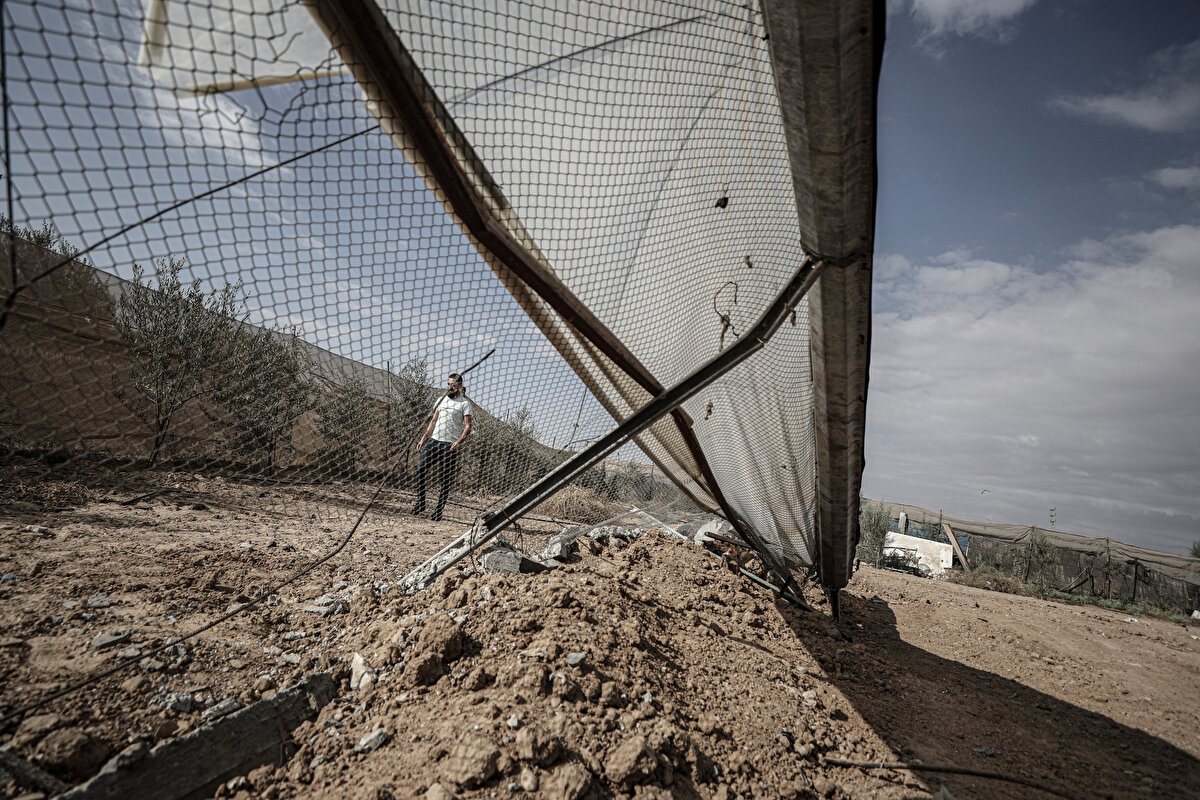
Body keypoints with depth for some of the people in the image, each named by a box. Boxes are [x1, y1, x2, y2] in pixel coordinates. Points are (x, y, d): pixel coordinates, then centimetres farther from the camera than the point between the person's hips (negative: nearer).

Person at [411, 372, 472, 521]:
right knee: (420, 469, -4)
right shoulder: (441, 400, 17)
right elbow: (433, 421, 21)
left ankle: (439, 509, 9)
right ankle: (420, 503, 11)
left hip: (450, 445, -5)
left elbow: (468, 426, -6)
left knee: (446, 479, -1)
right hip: (433, 441, 5)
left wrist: (459, 441, -21)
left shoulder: (464, 403, 0)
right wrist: (423, 438, 13)